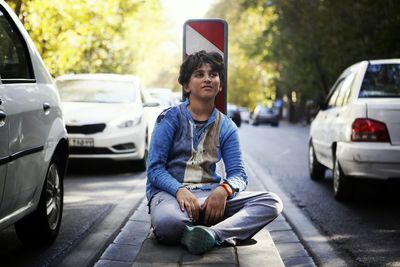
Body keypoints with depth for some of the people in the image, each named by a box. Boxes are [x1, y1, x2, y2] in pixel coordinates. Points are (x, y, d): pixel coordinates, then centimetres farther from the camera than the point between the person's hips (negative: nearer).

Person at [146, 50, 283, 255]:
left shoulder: (226, 127, 13)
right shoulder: (170, 118, 2)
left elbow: (238, 173, 6)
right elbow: (155, 168, -5)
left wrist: (223, 189, -19)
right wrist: (180, 190, -25)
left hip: (210, 193, 5)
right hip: (169, 190, -4)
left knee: (272, 202, -21)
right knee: (169, 222, -42)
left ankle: (214, 234, -43)